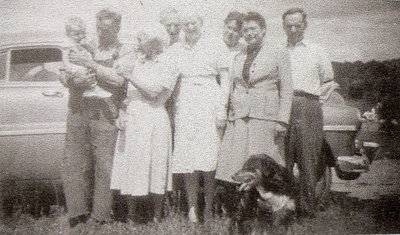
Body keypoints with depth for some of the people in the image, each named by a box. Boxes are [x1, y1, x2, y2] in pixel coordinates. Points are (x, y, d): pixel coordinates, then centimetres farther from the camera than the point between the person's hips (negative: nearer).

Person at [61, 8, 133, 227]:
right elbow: (66, 78, 16)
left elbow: (118, 79, -10)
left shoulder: (124, 53, 7)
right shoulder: (87, 49, 17)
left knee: (103, 165, -5)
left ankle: (100, 214, 6)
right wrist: (75, 81, -7)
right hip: (78, 111, 4)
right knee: (73, 162, 3)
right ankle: (79, 211, 13)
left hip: (104, 113, -4)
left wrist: (90, 63, -12)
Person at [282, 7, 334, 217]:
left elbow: (329, 82, 23)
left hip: (309, 107, -1)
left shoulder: (317, 52, 17)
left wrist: (320, 92, 10)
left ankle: (307, 208, 4)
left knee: (307, 159, -4)